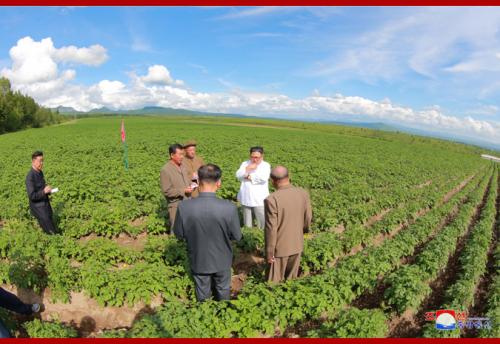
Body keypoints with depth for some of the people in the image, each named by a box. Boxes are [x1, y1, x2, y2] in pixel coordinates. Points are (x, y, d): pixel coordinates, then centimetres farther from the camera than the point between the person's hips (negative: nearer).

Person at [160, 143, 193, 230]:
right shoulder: (165, 170, -15)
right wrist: (183, 191, -20)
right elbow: (166, 191, -18)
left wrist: (191, 185, -1)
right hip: (175, 205, -7)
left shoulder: (182, 166, 7)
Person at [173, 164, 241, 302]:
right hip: (222, 260, 0)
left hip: (198, 260, 1)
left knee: (202, 294, 27)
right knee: (223, 290, 28)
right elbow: (237, 236, -15)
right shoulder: (229, 208, -29)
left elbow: (179, 234, -10)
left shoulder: (184, 206, -26)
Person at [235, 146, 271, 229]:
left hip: (259, 199, -4)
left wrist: (249, 177, -9)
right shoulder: (245, 163, 9)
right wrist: (247, 169, -17)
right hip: (246, 198, 4)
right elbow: (238, 175, -3)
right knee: (247, 224, 14)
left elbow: (263, 178, -20)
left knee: (262, 223, -3)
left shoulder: (266, 165, -3)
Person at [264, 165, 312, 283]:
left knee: (275, 281, 15)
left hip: (279, 247, -4)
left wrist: (269, 253, -9)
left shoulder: (271, 199, -26)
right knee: (291, 278, 23)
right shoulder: (303, 193, -10)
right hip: (297, 244, 5)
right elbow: (308, 219, 2)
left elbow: (271, 229, -21)